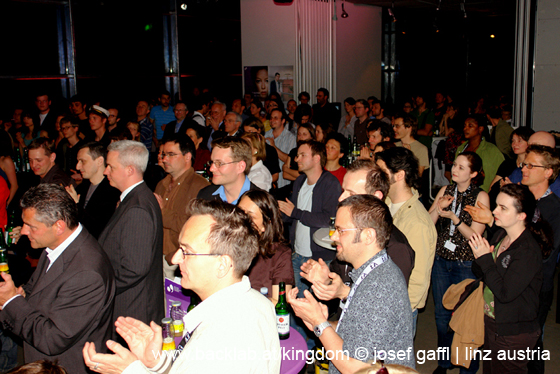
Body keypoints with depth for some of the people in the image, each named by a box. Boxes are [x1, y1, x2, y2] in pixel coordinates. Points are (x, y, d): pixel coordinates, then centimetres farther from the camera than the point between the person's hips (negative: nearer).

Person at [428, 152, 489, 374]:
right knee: (442, 314, 14)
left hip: (466, 266, -4)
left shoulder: (480, 197, -9)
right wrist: (438, 208, -17)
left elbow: (475, 235, -13)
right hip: (441, 261, 4)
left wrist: (454, 218, -24)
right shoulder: (445, 191, 3)